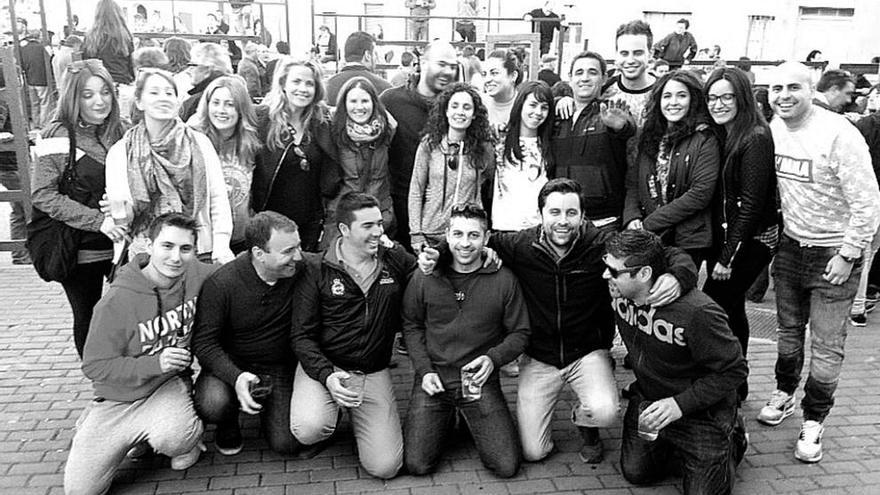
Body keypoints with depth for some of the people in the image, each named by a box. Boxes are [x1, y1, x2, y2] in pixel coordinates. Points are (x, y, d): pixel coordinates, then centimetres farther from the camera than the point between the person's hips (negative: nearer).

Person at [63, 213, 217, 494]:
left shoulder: (198, 276, -10)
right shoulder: (116, 302, -20)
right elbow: (94, 366, -15)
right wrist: (155, 364, -27)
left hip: (169, 386, 0)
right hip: (118, 399, 0)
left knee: (173, 437, -35)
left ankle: (186, 442, 4)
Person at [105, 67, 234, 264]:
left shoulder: (199, 142, 6)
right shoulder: (120, 152, 5)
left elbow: (218, 197, 3)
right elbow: (123, 218, 3)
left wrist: (221, 244, -6)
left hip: (201, 251, 1)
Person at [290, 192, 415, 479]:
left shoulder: (397, 261, 3)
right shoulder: (316, 270, -6)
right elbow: (302, 335, -7)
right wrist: (327, 375, -23)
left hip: (374, 373, 3)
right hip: (323, 366, -2)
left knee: (385, 467, -6)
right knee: (309, 430, -32)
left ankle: (356, 418, 25)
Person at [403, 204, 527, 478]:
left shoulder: (504, 279, -4)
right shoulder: (425, 277, -2)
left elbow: (520, 333, 3)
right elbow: (411, 326, 8)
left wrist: (494, 358, -15)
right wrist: (424, 370, -4)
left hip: (481, 381, 0)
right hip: (434, 378, 1)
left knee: (507, 467, -7)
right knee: (416, 465, -8)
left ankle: (470, 420, 22)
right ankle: (445, 420, 24)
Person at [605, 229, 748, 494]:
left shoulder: (697, 313, -33)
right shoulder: (619, 293, -14)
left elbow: (734, 371, -23)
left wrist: (679, 404, -28)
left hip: (702, 414, -5)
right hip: (647, 402, 6)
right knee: (635, 473, 7)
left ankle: (732, 437, 28)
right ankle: (669, 443, 33)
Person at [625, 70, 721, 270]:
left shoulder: (704, 139, -3)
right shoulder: (649, 137, 12)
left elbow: (701, 193, -12)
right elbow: (632, 184, 10)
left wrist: (649, 224, -13)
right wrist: (632, 218, -10)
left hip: (687, 242, -4)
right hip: (646, 241, 4)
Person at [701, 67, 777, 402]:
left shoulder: (756, 138, -15)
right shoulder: (719, 136, 9)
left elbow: (751, 203, -18)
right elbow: (715, 196, 9)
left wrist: (728, 257, -17)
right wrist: (720, 249, 3)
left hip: (750, 240, -8)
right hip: (723, 236, 8)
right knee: (731, 310, 16)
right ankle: (736, 388, 31)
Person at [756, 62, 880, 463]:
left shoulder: (839, 134, -21)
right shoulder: (772, 129, -1)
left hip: (833, 253, -5)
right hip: (790, 246, 5)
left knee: (826, 347, 3)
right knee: (788, 331, 19)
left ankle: (813, 421, 19)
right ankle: (784, 393, 39)